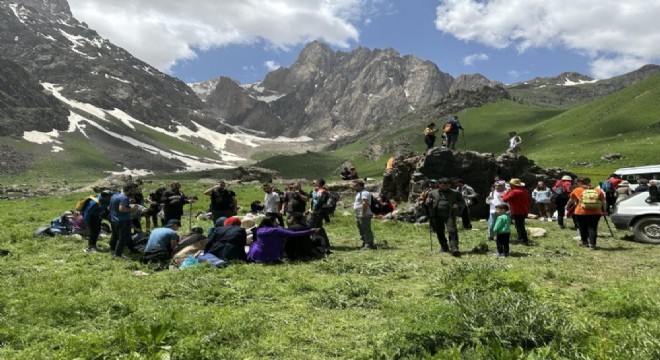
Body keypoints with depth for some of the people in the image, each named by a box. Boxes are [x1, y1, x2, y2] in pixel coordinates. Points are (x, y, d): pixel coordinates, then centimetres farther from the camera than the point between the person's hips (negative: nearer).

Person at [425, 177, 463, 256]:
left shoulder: (455, 193, 12)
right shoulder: (432, 193, 14)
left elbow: (462, 201, 15)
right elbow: (428, 204, 19)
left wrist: (457, 204, -7)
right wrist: (428, 202, -6)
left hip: (450, 215, -2)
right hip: (437, 215, 2)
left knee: (452, 231, -16)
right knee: (439, 232, 6)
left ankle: (454, 248, -21)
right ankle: (444, 247, 23)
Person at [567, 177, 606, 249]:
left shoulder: (577, 191, 3)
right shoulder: (598, 191, 7)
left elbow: (571, 200, 17)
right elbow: (603, 202, 9)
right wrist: (604, 210, 22)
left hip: (581, 213, -1)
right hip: (596, 213, 1)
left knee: (582, 227, 16)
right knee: (592, 228, 4)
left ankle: (584, 241, 31)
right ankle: (592, 244, -4)